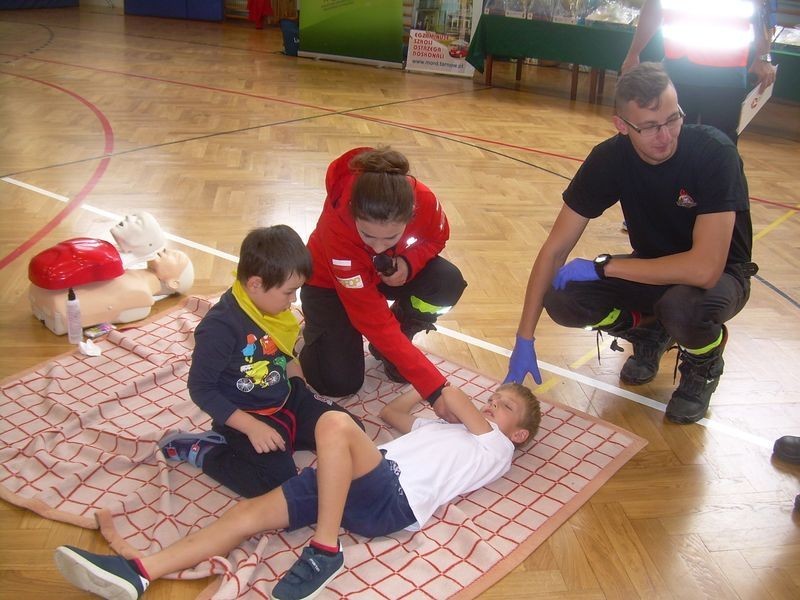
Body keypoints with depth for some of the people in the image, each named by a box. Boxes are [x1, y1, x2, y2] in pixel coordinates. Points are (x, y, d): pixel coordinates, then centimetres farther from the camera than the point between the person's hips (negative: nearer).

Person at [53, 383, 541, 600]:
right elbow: (390, 412, 45)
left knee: (335, 423, -33)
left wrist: (440, 390, 25)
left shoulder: (497, 448, 14)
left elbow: (452, 395, 3)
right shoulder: (441, 427, 37)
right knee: (252, 512, -10)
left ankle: (325, 551, -25)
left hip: (393, 498, -8)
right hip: (361, 488, 8)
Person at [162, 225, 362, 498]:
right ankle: (203, 451, -3)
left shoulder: (273, 308, -4)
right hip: (247, 415, -7)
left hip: (288, 399, 7)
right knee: (281, 481, -22)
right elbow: (201, 389, -22)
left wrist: (300, 390, 7)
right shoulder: (220, 327, -27)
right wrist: (252, 427, -24)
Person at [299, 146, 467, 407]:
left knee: (448, 283, -25)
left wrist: (409, 263, -31)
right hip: (329, 284, -3)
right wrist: (435, 389, -40)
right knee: (340, 382, -14)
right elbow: (375, 322, -38)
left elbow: (437, 238, -6)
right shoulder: (336, 228, -41)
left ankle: (397, 345, 1)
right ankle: (318, 330, 18)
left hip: (388, 270, 4)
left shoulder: (423, 200, -33)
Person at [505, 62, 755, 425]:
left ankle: (704, 365, -1)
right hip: (653, 268, 4)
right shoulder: (610, 159, -17)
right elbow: (555, 250, -15)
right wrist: (524, 339, -17)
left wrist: (605, 266, -28)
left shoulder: (714, 153, -29)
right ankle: (649, 332, 11)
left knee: (682, 306, -39)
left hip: (720, 274, -3)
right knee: (563, 301, -21)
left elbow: (704, 269, -37)